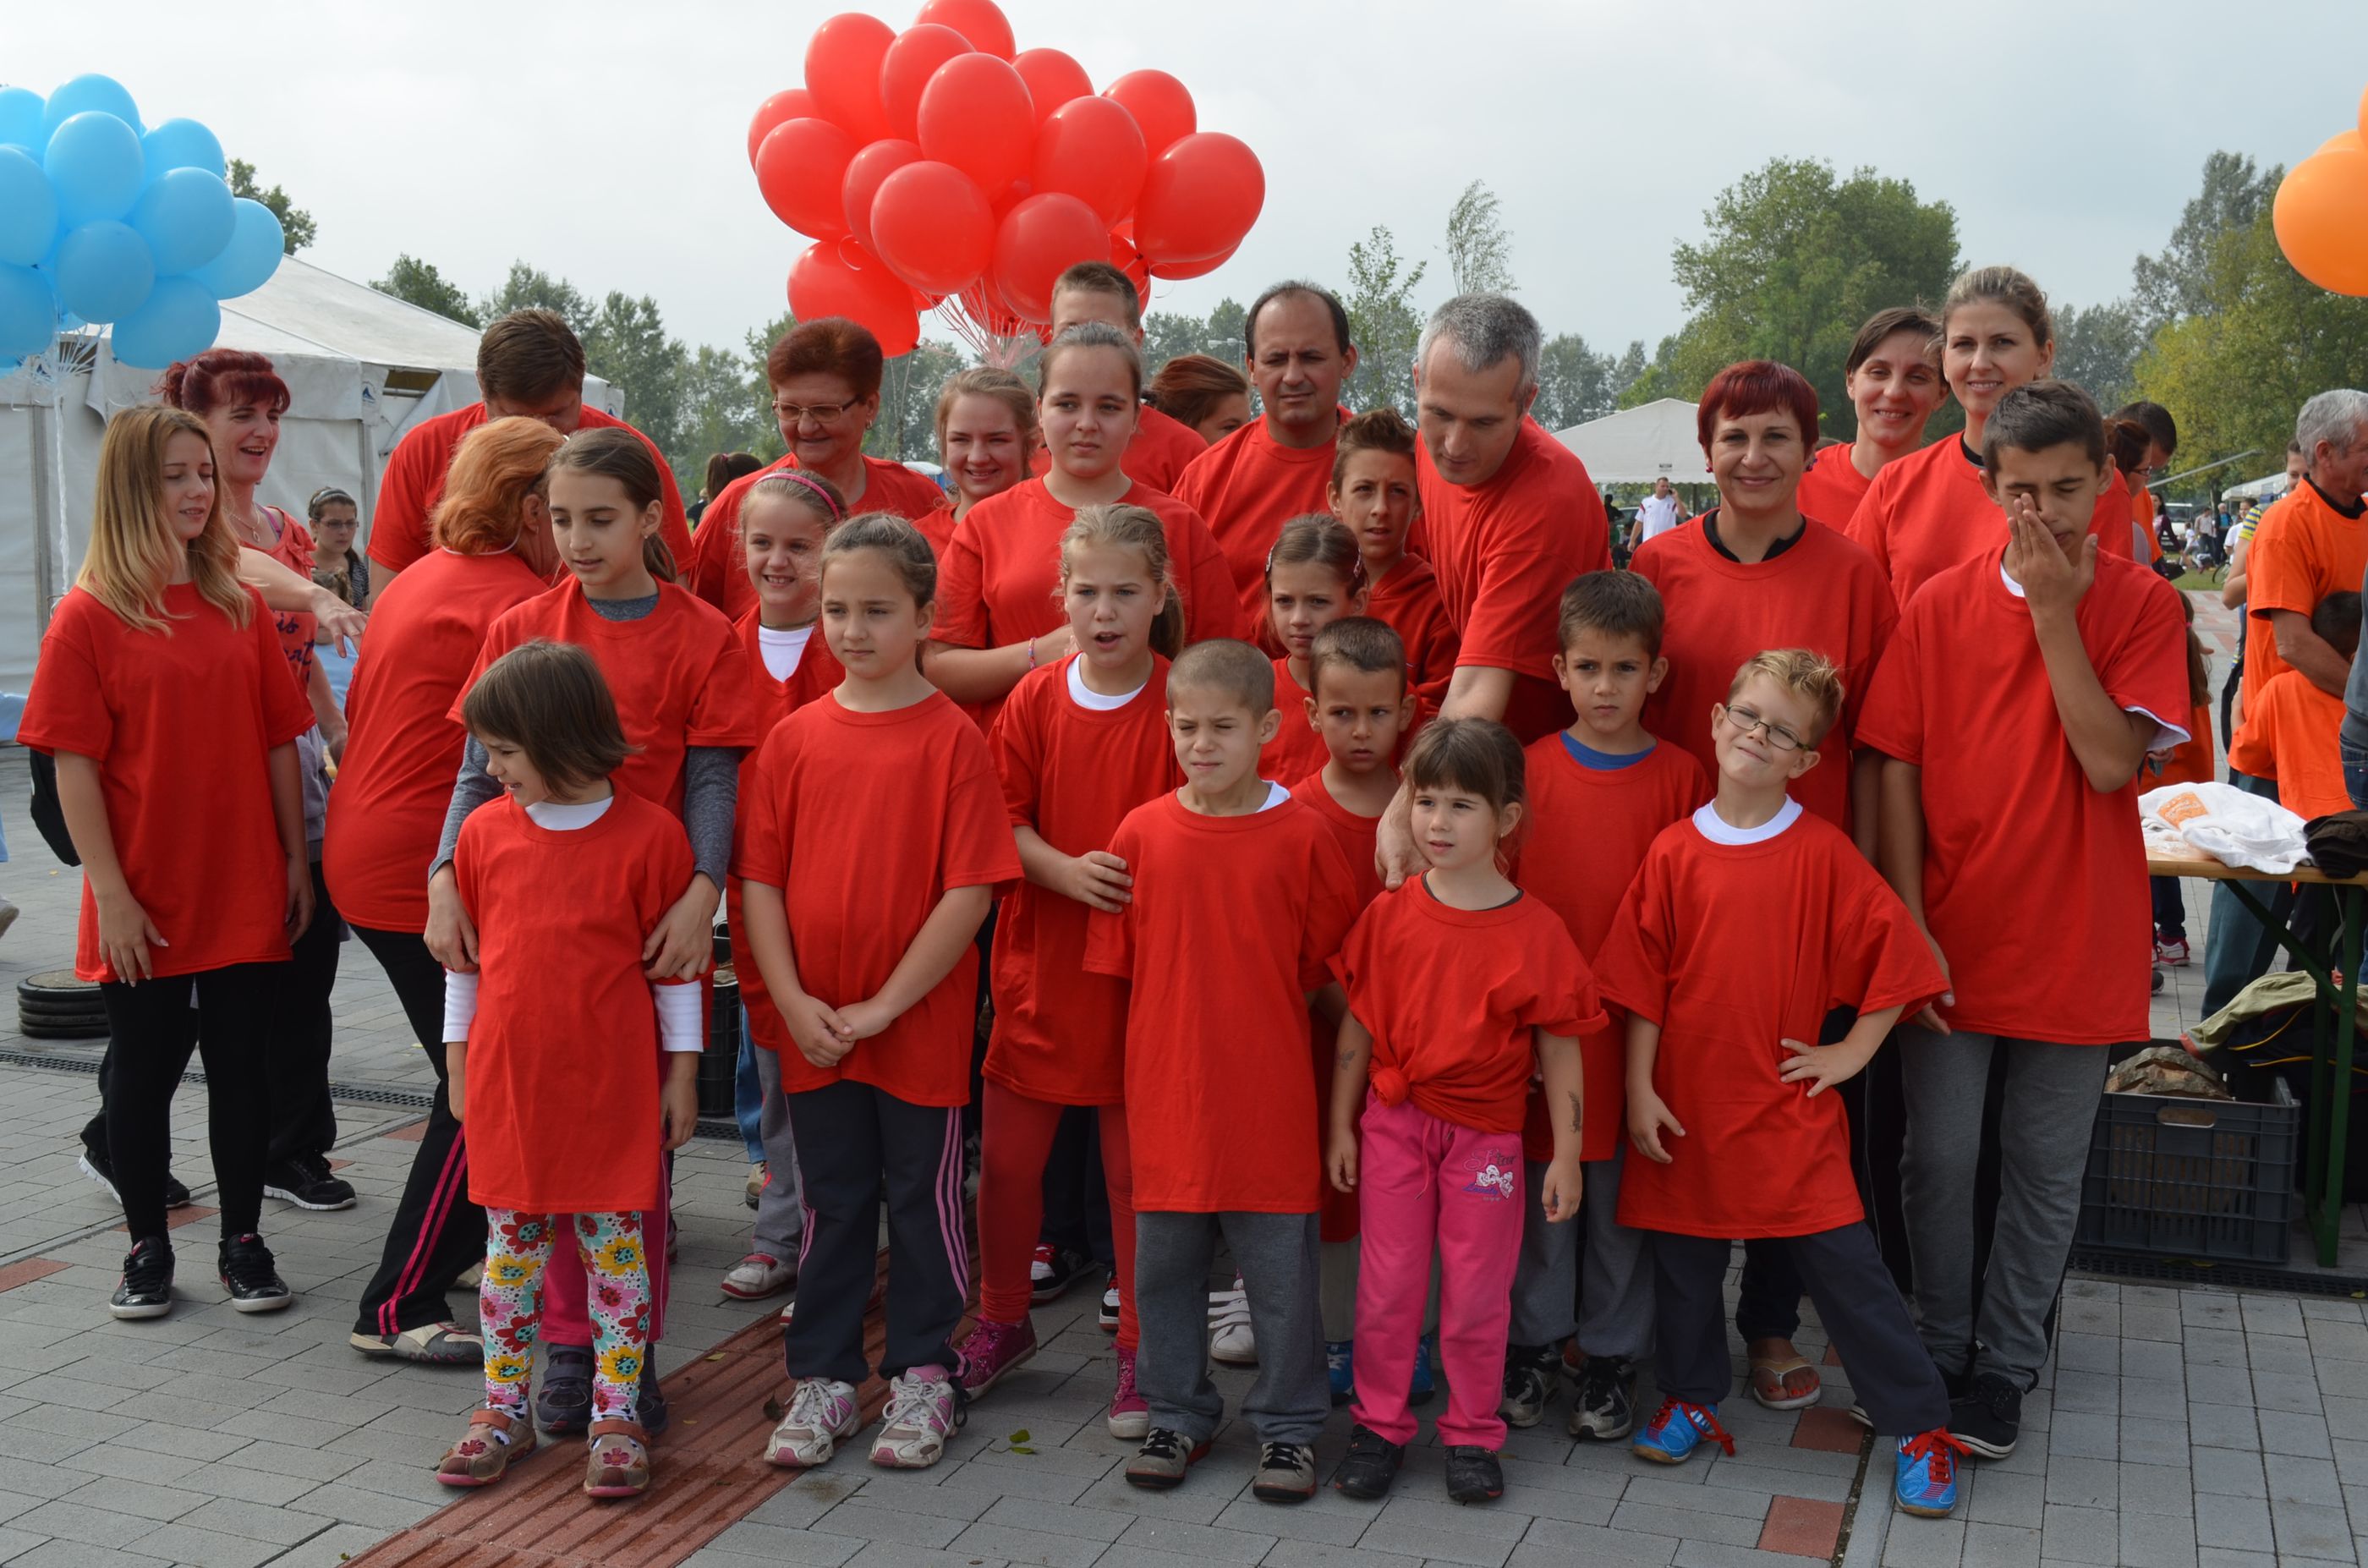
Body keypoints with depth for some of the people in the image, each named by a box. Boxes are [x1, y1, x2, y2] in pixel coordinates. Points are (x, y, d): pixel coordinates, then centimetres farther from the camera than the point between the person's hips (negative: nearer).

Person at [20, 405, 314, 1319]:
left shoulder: (241, 607, 5)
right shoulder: (88, 616, -6)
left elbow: (279, 744, 8)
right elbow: (74, 766, -8)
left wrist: (297, 862, 5)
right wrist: (111, 895, -12)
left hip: (247, 893, 3)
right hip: (144, 905, -3)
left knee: (242, 1064, 8)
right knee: (145, 1068, 9)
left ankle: (243, 1240, 21)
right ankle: (146, 1246, 24)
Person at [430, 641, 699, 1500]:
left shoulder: (649, 833, -8)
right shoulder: (485, 832, 3)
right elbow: (464, 957, 12)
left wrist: (681, 1073, -1)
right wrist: (458, 1065, 13)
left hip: (611, 1087, -3)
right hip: (507, 1082, 4)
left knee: (614, 1244, 4)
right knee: (509, 1246, 11)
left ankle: (615, 1417, 14)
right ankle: (505, 1411, 24)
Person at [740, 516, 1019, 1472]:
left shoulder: (953, 739, -9)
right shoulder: (794, 739, 3)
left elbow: (970, 891, -13)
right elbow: (760, 881, 3)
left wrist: (882, 1006, -14)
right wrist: (795, 1002, -8)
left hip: (921, 1026, -3)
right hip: (813, 1028, 3)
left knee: (924, 1198, 10)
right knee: (832, 1203, 14)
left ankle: (922, 1375, 25)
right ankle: (823, 1377, 27)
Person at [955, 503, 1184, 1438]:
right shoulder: (1036, 700, 2)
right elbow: (1002, 822, -1)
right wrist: (1067, 871, -18)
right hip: (1040, 959, 3)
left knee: (1136, 1165, 5)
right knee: (1005, 1154, 10)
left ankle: (1141, 1351, 22)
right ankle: (1003, 1324, 33)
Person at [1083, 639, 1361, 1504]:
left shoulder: (1302, 836, -6)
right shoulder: (1141, 833, -1)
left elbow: (1332, 970, 2)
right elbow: (1120, 965, 7)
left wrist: (1258, 1014, 1)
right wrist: (1186, 1023, 2)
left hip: (1268, 1098, -2)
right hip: (1167, 1092, 2)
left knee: (1279, 1267, 7)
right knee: (1164, 1264, 13)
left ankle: (1287, 1424, 24)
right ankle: (1178, 1414, 31)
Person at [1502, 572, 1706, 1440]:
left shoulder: (1681, 776, -1)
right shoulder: (1529, 769, 1)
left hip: (1638, 1022, 0)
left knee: (1623, 1196, 9)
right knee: (1539, 1191, 9)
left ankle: (1610, 1355, 24)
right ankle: (1531, 1345, 26)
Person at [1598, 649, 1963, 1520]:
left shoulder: (1823, 852, -7)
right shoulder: (1674, 852, -2)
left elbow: (1895, 952, -4)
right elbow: (1640, 986, 1)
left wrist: (1853, 1050, -5)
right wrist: (1639, 1088, -2)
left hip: (1789, 1106, -2)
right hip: (1687, 1104, 3)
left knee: (1844, 1261, 0)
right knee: (1684, 1255, 15)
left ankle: (1917, 1424, 13)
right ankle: (1690, 1396, 36)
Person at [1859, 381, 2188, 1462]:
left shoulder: (2139, 605, -4)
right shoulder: (1941, 606, -2)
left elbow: (2111, 762, -16)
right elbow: (1897, 768, -2)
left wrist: (2056, 612, -17)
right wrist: (1908, 925, -7)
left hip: (2076, 940, 0)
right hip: (1950, 938, 1)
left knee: (2047, 1169, 10)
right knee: (1938, 1159, 8)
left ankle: (2005, 1363, 27)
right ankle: (1940, 1350, 27)